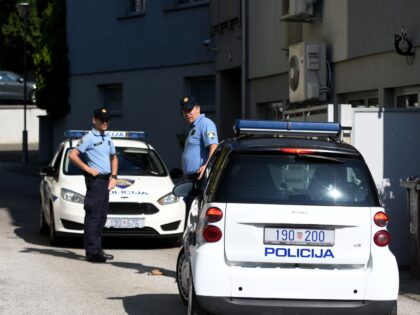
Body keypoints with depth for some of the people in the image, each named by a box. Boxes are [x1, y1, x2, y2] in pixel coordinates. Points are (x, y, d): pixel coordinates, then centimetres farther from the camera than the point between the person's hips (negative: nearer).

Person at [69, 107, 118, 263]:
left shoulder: (107, 139, 18)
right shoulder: (89, 138, -7)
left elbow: (114, 158, 31)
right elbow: (73, 155, -15)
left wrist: (113, 177, 17)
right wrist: (88, 169, -14)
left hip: (106, 180, 9)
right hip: (95, 180, -9)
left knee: (101, 216, 12)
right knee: (93, 216, -10)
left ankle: (97, 249, 19)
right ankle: (92, 252, -12)